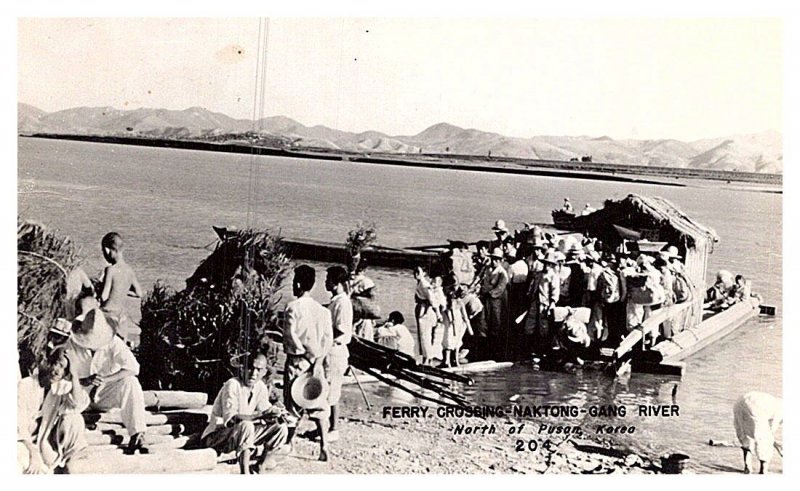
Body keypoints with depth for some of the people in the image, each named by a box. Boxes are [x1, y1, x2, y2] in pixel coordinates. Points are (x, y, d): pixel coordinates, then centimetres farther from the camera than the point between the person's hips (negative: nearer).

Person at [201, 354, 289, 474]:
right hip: (216, 436, -7)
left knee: (281, 428, -4)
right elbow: (230, 418, -32)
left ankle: (260, 467, 7)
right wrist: (260, 415, -42)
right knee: (246, 426, -37)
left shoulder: (261, 387, 1)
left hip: (244, 436, 7)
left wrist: (275, 413, -17)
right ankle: (245, 472, -31)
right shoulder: (232, 385, -21)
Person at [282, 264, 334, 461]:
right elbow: (328, 338, -1)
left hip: (296, 359, -4)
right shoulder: (322, 310, 5)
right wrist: (318, 359, -4)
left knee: (293, 404, 7)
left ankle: (289, 443, 16)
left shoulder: (293, 307, -9)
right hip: (316, 362, 4)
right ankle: (324, 445, -2)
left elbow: (290, 334, -17)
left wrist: (306, 353, -8)